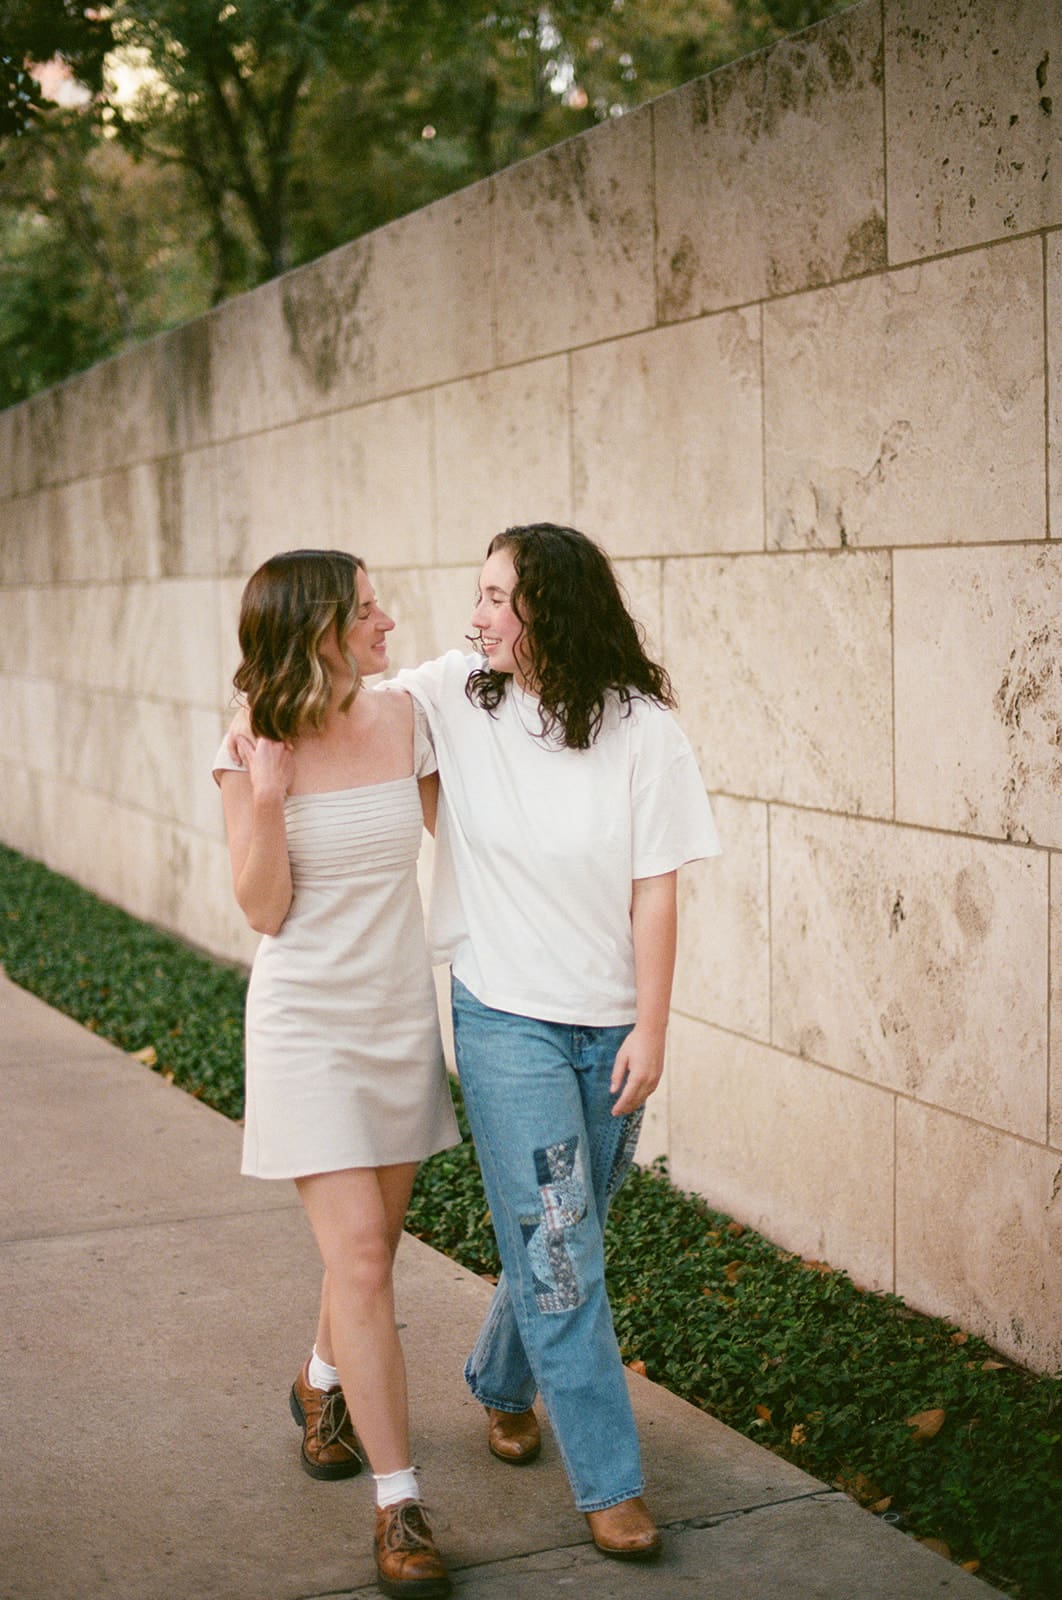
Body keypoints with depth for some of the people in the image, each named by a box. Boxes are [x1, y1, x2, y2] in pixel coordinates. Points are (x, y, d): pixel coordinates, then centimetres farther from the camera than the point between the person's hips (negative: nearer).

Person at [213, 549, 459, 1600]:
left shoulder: (400, 722, -2)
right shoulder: (251, 753, -12)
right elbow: (264, 912, -11)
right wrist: (266, 804, -25)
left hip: (400, 1019, 5)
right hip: (307, 1027, -5)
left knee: (371, 1239, 18)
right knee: (359, 1259, -9)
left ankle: (323, 1386, 48)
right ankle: (399, 1508, 0)